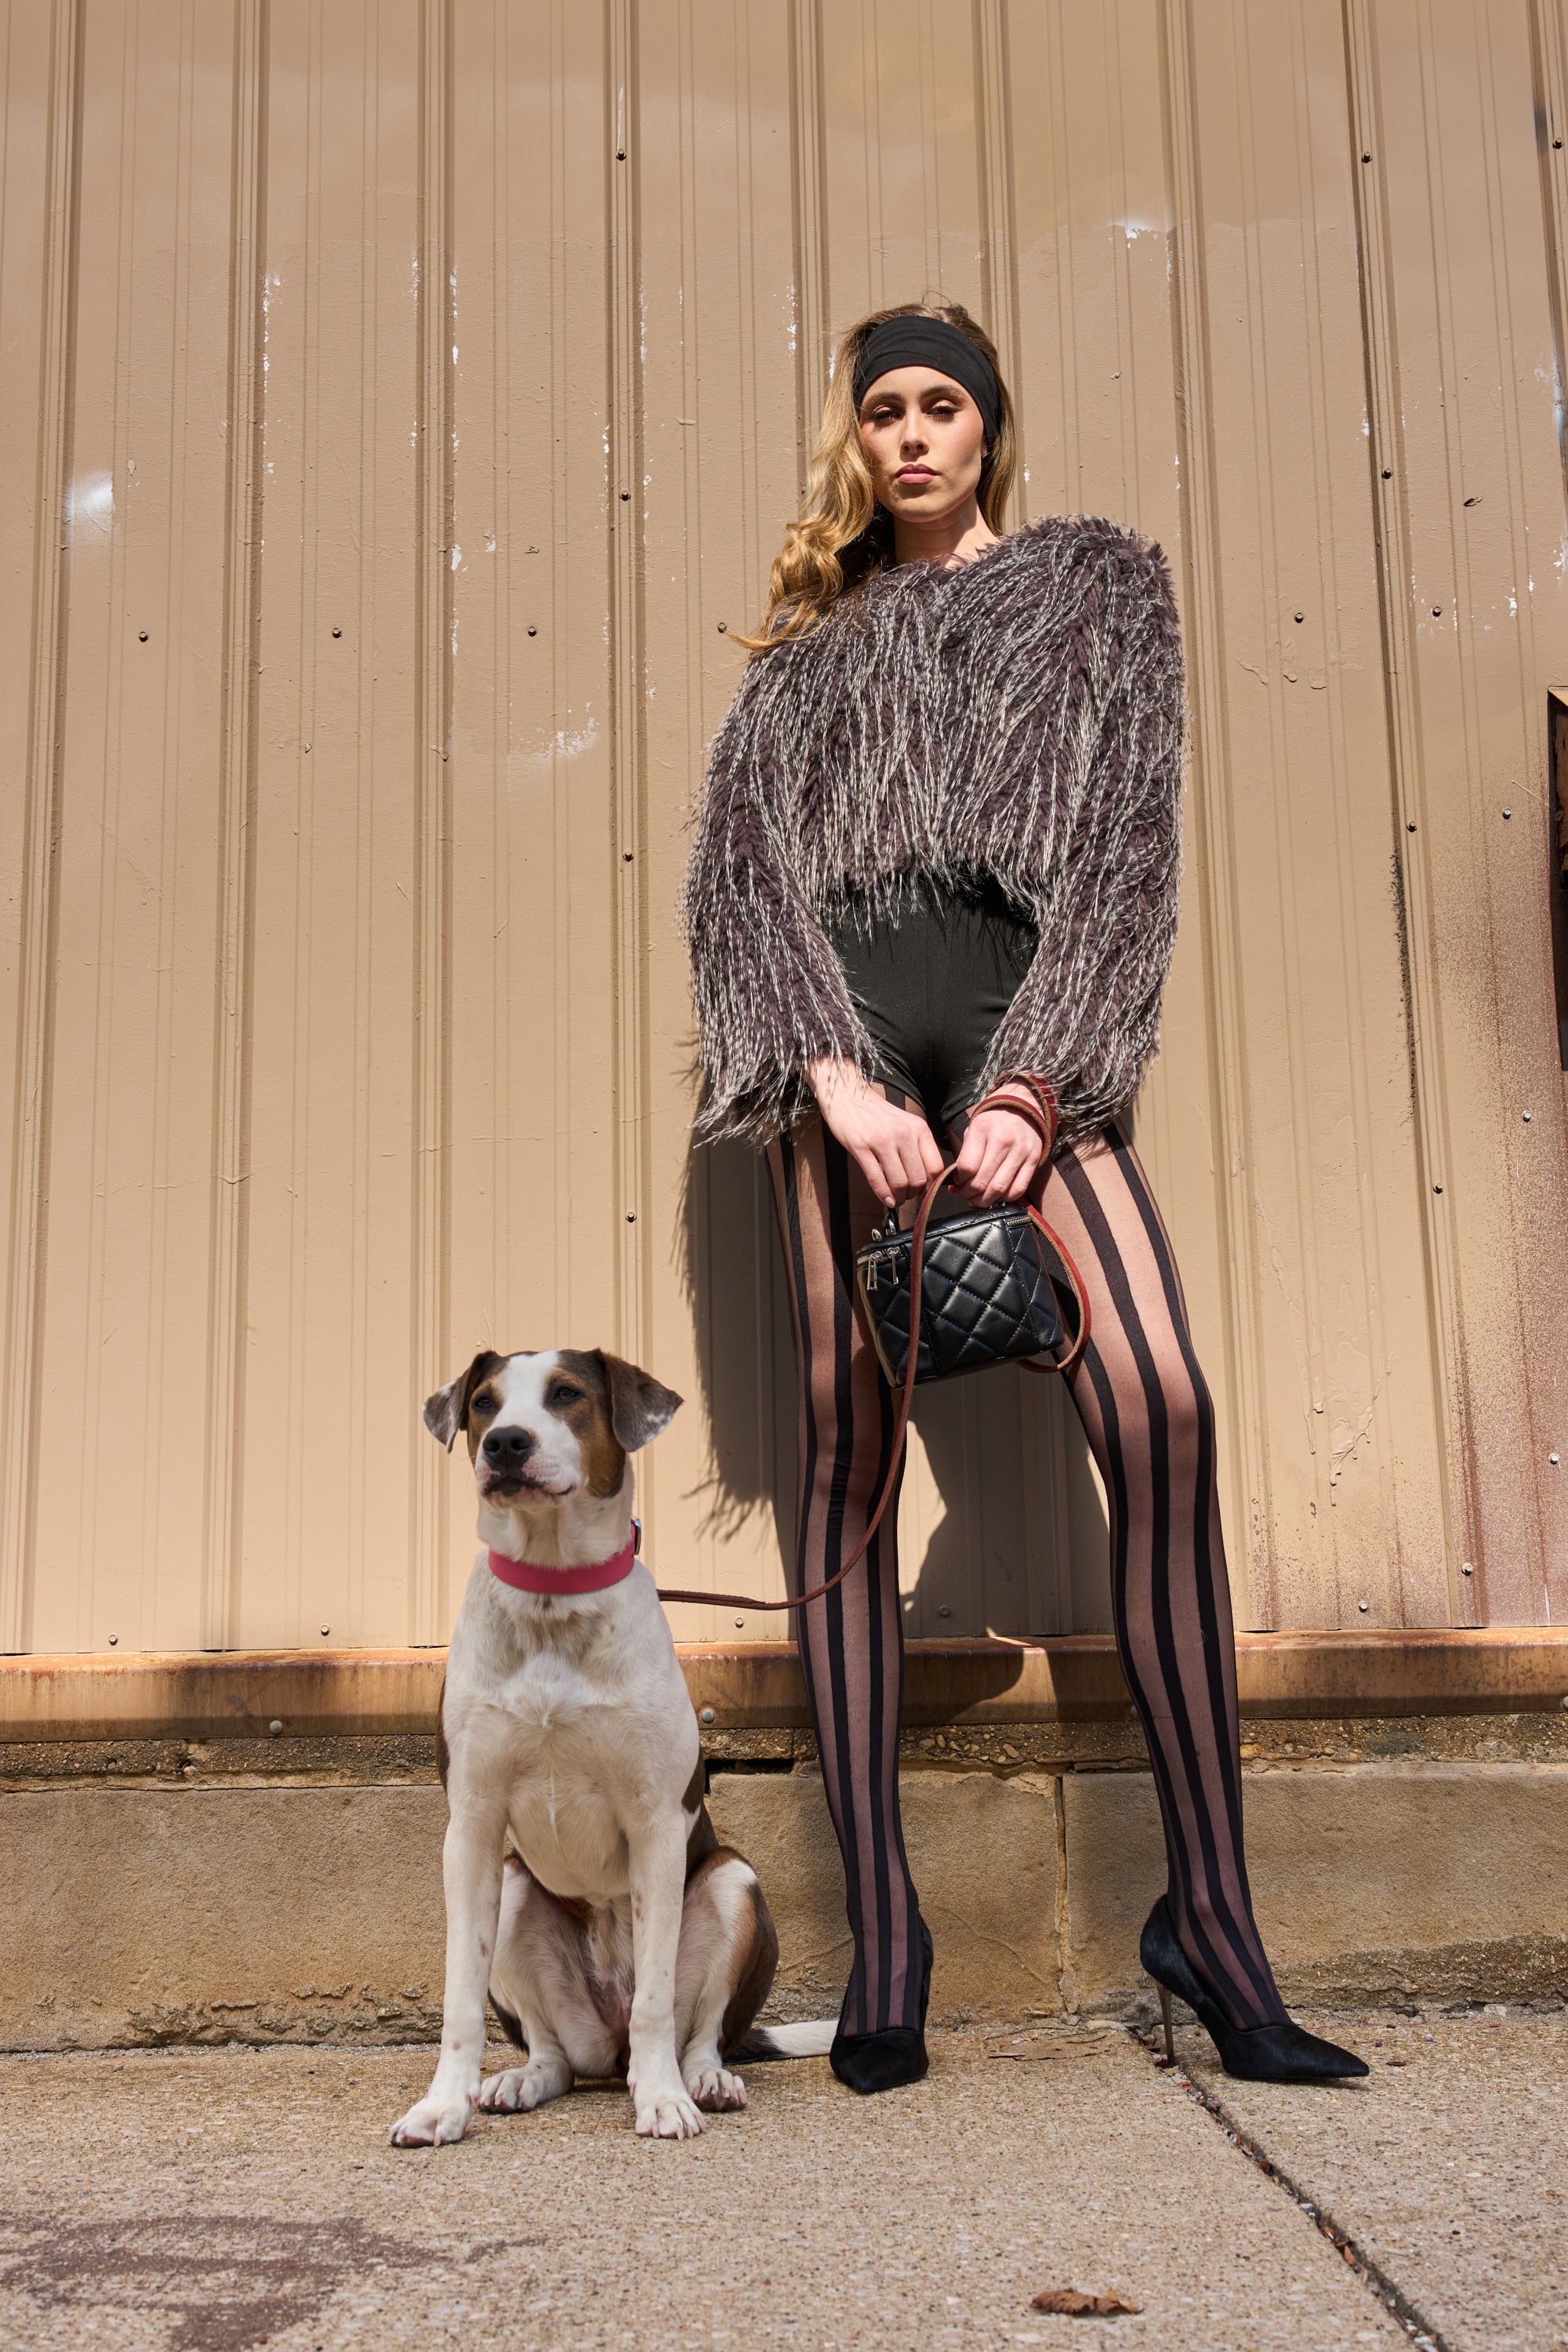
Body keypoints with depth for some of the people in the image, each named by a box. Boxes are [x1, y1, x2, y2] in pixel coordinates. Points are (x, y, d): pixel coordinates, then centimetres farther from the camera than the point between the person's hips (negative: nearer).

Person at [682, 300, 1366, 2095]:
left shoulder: (1100, 578, 18)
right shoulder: (813, 638, 21)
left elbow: (1131, 839, 6)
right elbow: (734, 868, 7)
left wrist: (1033, 1086, -8)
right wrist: (835, 1075, -11)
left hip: (1027, 1009, -1)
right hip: (839, 1018, 2)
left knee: (1159, 1409, -19)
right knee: (844, 1444, -5)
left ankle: (1209, 1912, -11)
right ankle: (878, 1931, 0)